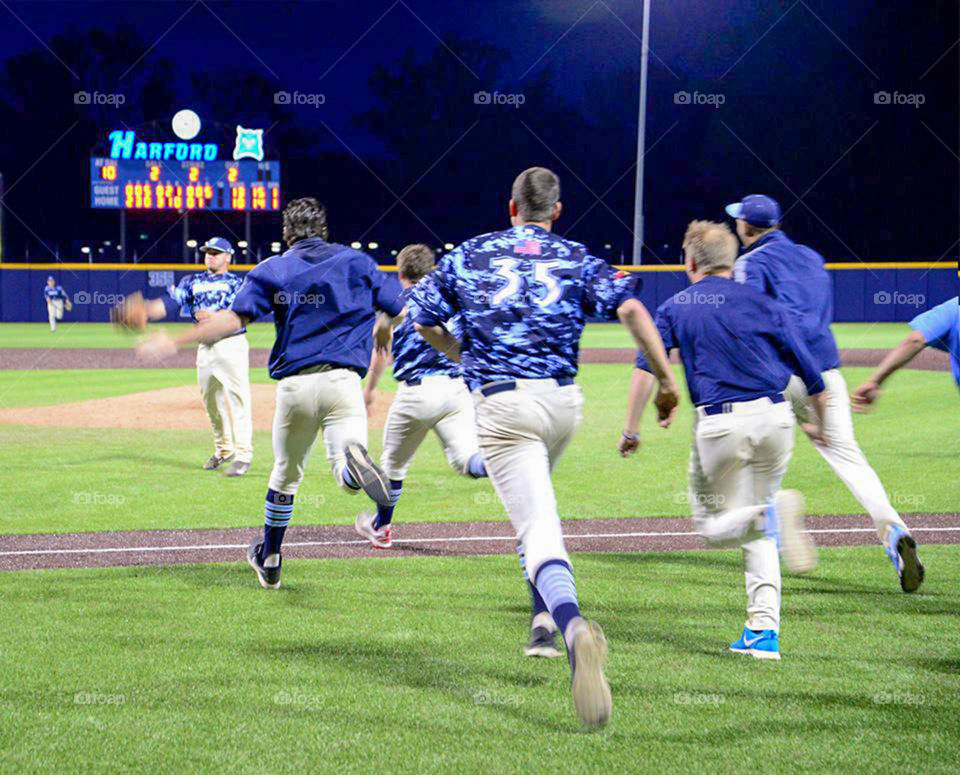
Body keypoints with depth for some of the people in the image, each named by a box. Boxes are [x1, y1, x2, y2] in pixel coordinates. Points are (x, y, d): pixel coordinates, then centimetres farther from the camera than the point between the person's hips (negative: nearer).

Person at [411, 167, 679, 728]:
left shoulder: (470, 255, 11)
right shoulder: (575, 259, 9)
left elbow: (425, 322, 15)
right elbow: (630, 308, -7)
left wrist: (463, 355, 33)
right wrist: (666, 378, -4)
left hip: (501, 403, -3)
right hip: (563, 401, 3)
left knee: (540, 527, -14)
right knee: (537, 498, 31)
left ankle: (575, 630, -40)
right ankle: (548, 625, 31)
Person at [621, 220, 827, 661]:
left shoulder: (674, 308, 10)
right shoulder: (760, 304, 12)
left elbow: (646, 369, -3)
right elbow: (810, 374, 11)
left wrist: (631, 430, 2)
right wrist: (820, 424, 26)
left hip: (719, 424, -3)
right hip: (775, 418, 3)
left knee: (713, 526, 10)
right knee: (757, 532, 15)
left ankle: (772, 512, -24)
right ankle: (764, 632, 4)